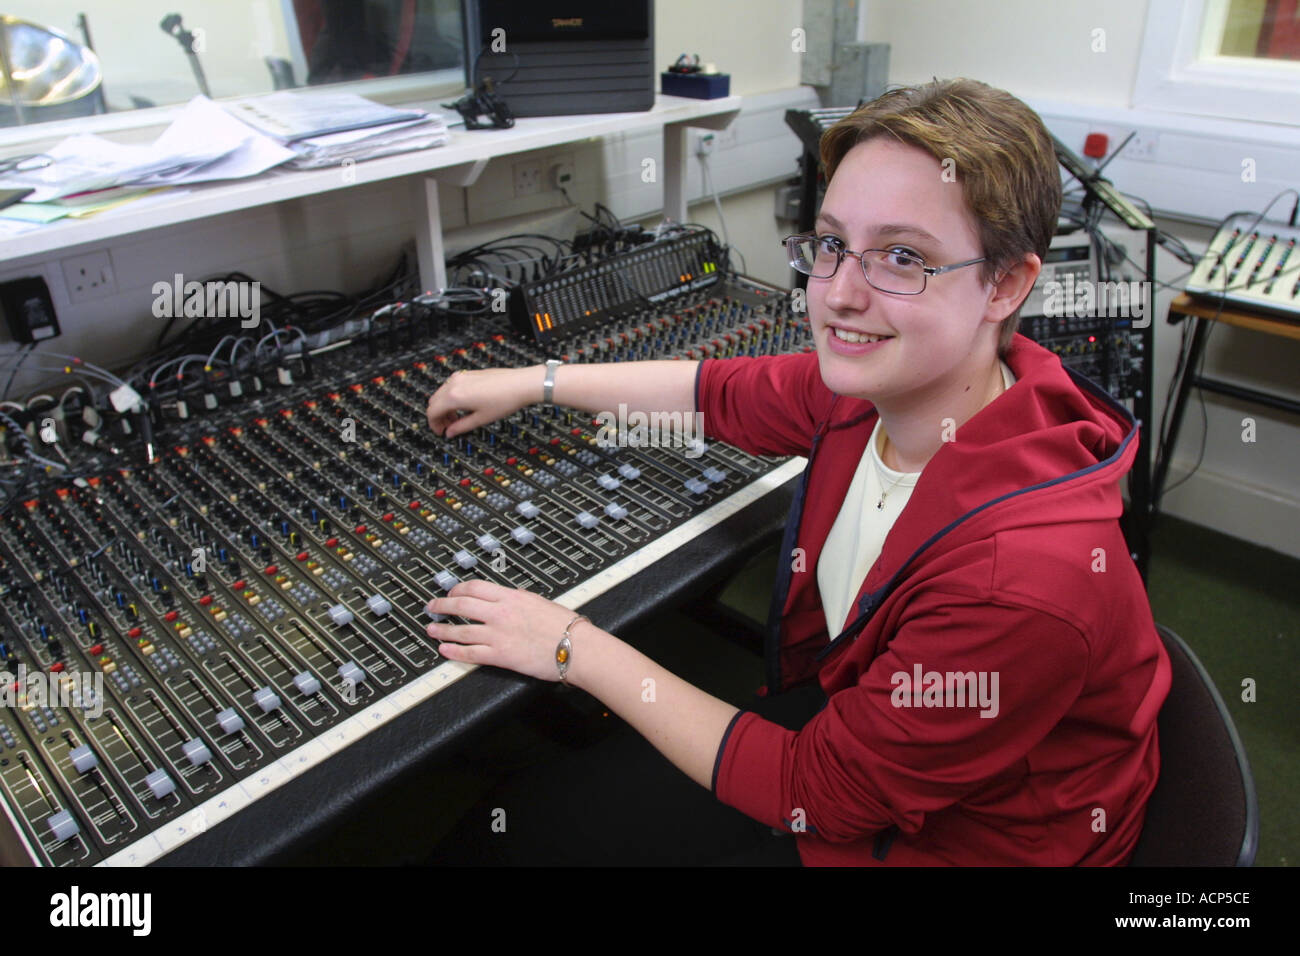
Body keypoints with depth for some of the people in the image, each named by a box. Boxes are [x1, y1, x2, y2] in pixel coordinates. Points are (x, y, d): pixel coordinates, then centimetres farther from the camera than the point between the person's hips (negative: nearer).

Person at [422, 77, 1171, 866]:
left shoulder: (1028, 579, -37)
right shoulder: (874, 385, -17)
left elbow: (815, 791, -26)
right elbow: (726, 394, 3)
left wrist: (576, 649, -20)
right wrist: (530, 383, 11)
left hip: (951, 842, -5)